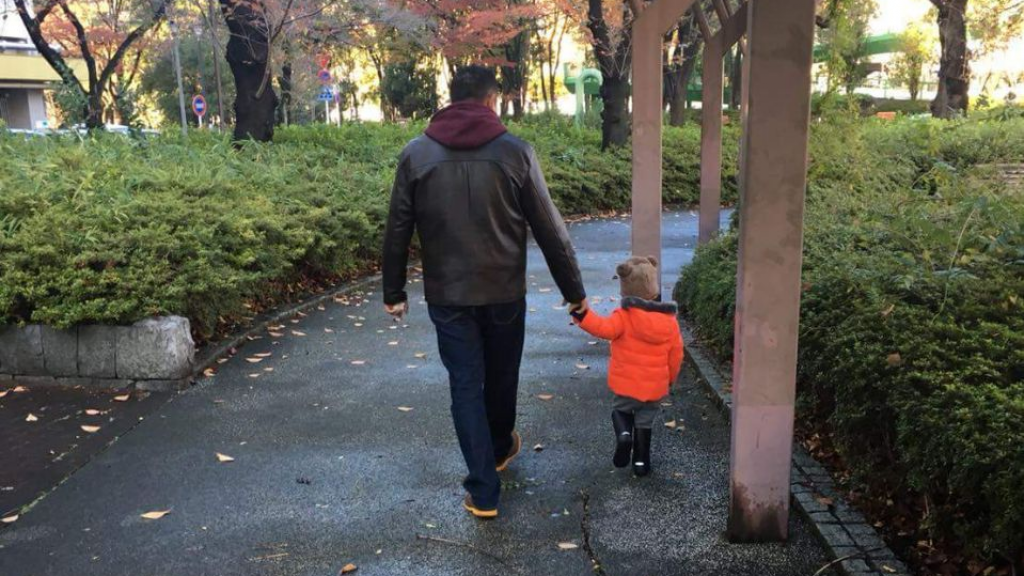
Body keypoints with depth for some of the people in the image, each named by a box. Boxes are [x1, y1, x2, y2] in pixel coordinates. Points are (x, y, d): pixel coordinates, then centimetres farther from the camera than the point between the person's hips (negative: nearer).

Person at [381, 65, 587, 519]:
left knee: (465, 386, 7)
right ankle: (500, 448, 46)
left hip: (447, 295, 0)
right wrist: (573, 290, 3)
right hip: (504, 292, 0)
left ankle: (483, 492, 8)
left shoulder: (416, 154, -2)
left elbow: (397, 230, 1)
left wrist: (393, 291, 11)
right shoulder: (515, 151, -7)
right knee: (501, 377, 21)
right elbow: (549, 229, -5)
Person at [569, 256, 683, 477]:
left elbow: (604, 328, -34)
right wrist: (669, 379, 19)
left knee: (621, 410, 23)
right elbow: (676, 355, 4)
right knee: (645, 423, 18)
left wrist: (581, 314, -38)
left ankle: (624, 435, -5)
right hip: (655, 387, 3)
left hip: (626, 384, -2)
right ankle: (641, 462, 19)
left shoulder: (624, 317, -18)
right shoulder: (669, 321, -3)